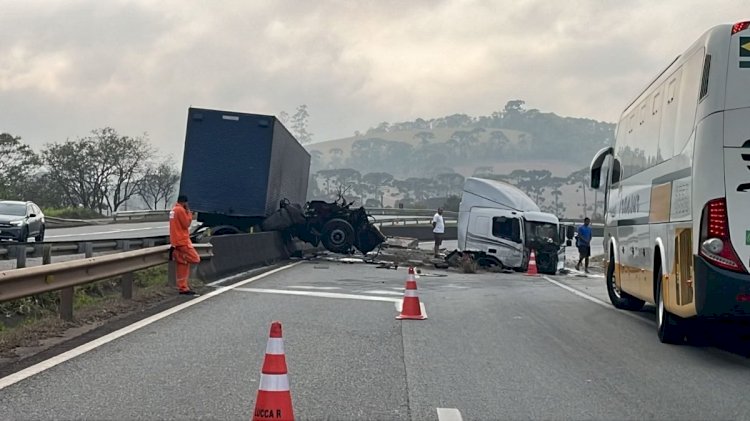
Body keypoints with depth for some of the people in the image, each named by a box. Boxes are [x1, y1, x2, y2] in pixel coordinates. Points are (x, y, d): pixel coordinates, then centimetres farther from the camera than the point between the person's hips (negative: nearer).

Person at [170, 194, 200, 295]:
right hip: (182, 241, -10)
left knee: (182, 265, 7)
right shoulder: (180, 210, -12)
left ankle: (183, 288, 5)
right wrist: (189, 213, -3)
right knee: (195, 259, -6)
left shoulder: (173, 210, 18)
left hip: (175, 242, 10)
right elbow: (186, 224, -11)